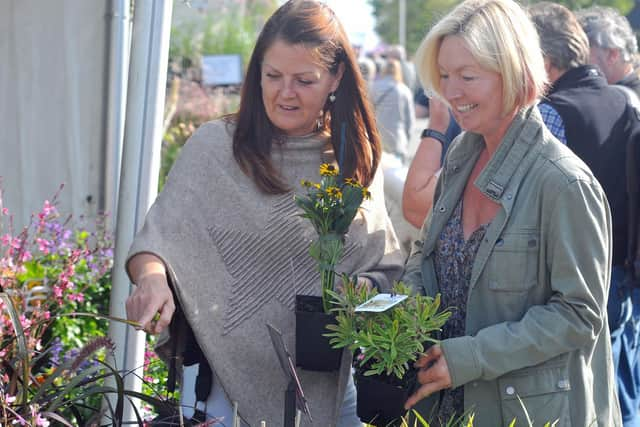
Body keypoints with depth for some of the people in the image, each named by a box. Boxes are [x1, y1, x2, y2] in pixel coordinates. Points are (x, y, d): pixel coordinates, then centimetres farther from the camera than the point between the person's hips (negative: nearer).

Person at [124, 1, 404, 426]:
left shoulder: (357, 161, 5)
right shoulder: (215, 147, -7)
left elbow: (387, 270, 11)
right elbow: (158, 240, -13)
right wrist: (152, 278, -35)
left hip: (330, 386, 4)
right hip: (230, 379, -3)